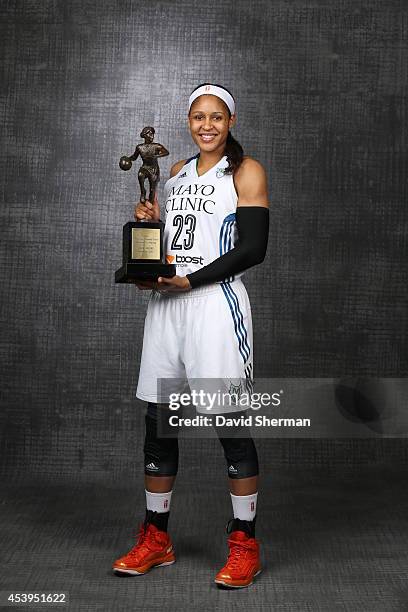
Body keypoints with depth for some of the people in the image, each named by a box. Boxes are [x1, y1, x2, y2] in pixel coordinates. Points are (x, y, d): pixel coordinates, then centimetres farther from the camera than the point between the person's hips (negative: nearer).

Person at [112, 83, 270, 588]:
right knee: (157, 420, 7)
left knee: (230, 423, -5)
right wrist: (149, 221, 4)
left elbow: (252, 248, -9)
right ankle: (156, 539, 20)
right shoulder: (178, 172, 19)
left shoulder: (246, 171, 0)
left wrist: (187, 282, -14)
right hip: (165, 303, 6)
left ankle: (244, 545, 8)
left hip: (215, 302, -6)